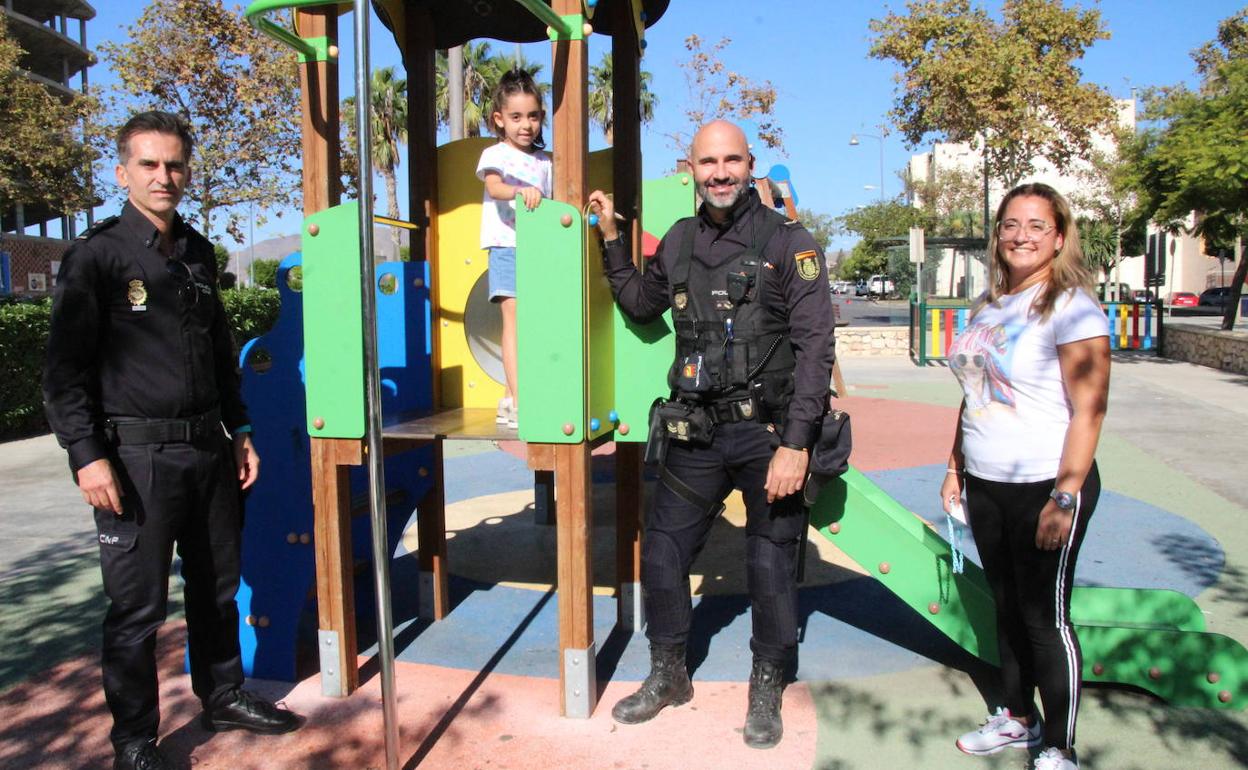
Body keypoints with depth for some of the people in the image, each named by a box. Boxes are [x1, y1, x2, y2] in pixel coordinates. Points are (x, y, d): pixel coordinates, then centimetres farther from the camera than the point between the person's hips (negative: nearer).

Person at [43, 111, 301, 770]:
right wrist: (87, 456, -15)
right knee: (137, 605, 2)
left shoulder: (198, 253, 12)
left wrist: (238, 430, 18)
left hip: (207, 448, 6)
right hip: (136, 455, -6)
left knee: (217, 585, 16)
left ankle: (224, 698, 34)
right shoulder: (95, 256, -5)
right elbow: (65, 369, -8)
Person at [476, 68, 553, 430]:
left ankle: (510, 399, 17)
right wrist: (520, 191, -38)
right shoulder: (495, 155, 1)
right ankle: (518, 401, -15)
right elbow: (494, 187, -20)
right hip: (507, 246, -5)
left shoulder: (545, 160, 14)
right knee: (513, 316, -13)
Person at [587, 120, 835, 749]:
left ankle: (766, 690, 30)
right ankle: (668, 675, 33)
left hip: (769, 431, -4)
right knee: (660, 554, 9)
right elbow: (640, 304, 26)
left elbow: (815, 347, -11)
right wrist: (611, 237, 16)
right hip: (696, 433, 5)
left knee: (771, 567, 7)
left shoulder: (788, 242, -6)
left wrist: (795, 444, -17)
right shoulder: (680, 241, 9)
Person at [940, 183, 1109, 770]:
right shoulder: (988, 306, 10)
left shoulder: (1071, 307, -12)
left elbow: (1089, 411, -16)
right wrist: (956, 467, 13)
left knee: (1044, 618, 3)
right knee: (1006, 607, 17)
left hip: (1044, 485, -7)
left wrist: (1064, 498, -20)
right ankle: (1017, 719, 35)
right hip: (986, 484, 7)